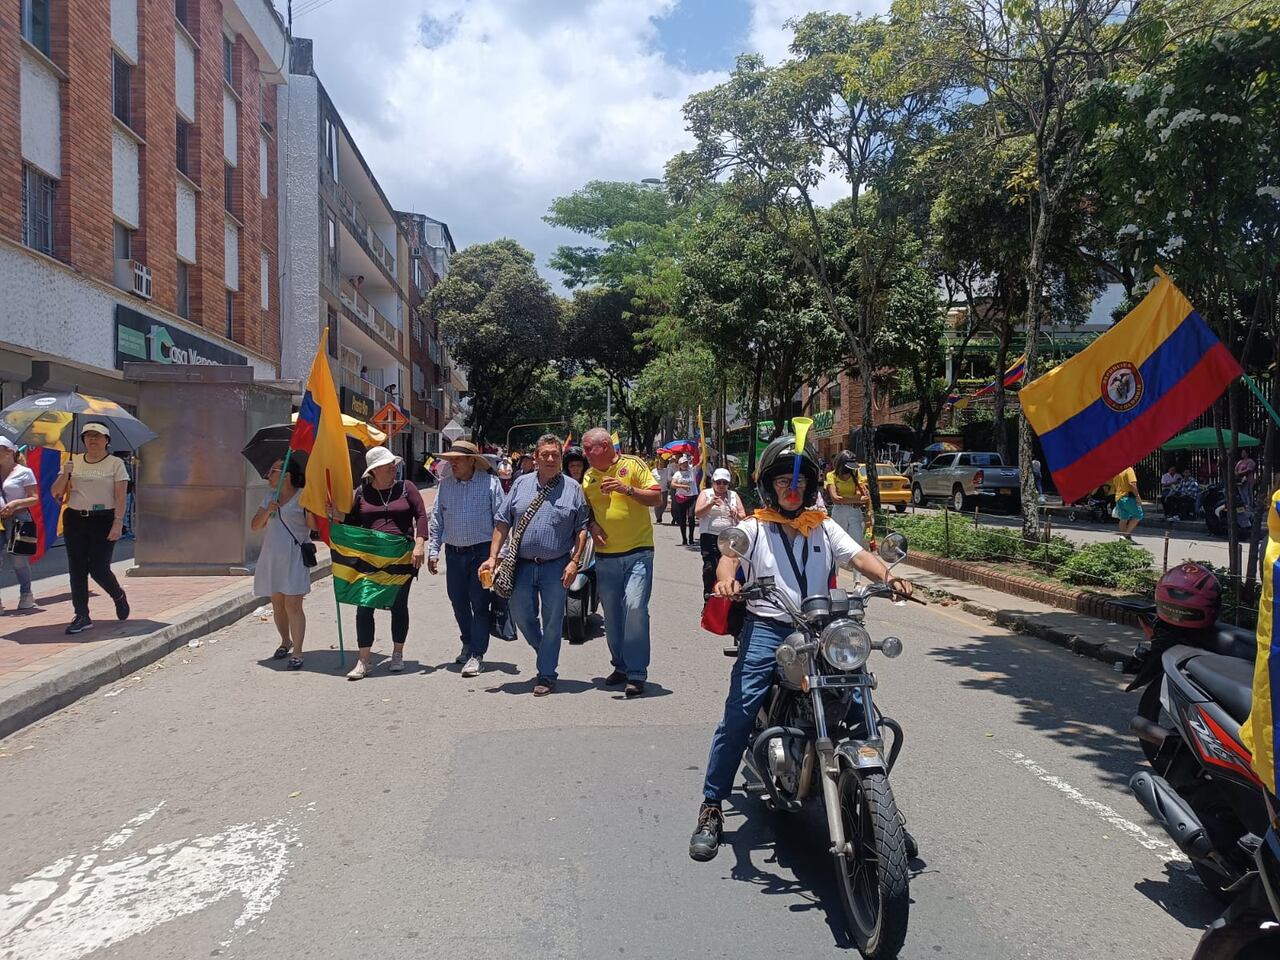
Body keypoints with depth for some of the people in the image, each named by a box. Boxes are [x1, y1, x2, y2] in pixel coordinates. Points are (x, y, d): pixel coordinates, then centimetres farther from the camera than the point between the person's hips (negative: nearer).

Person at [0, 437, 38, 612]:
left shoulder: (24, 472, -1)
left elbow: (35, 498, -3)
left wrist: (15, 503, -18)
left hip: (17, 520, -3)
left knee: (17, 559, 4)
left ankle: (26, 594, 20)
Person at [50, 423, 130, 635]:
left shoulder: (115, 463, 1)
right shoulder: (73, 462, 10)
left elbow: (121, 496, -6)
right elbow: (55, 493, 8)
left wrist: (118, 523, -16)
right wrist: (65, 474, -10)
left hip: (103, 520, -4)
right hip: (75, 520, 4)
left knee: (98, 568, -7)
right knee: (76, 569, 2)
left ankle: (119, 596, 23)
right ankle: (82, 617, 8)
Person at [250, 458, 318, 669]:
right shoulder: (269, 498, 16)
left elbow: (314, 525, -11)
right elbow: (255, 526, 11)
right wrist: (267, 511, -6)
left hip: (294, 558, -7)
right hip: (271, 558, 7)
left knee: (293, 605, -10)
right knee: (277, 605, 14)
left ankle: (297, 652, -6)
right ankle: (285, 642, 32)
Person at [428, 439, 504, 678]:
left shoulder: (490, 483, -5)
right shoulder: (445, 485, 8)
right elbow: (436, 520, 12)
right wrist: (433, 551, 6)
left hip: (481, 551, -4)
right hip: (453, 553, 5)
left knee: (479, 604, -1)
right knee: (458, 602, 14)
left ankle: (477, 654, 7)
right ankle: (468, 644, 35)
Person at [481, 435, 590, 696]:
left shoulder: (573, 489, 0)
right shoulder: (521, 484, 6)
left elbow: (582, 529, -1)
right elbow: (502, 523, 6)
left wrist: (574, 562, -9)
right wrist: (493, 557, 0)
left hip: (556, 567, -2)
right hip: (522, 565, 2)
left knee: (553, 621, 4)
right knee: (520, 614, 9)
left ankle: (546, 675, 16)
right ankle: (545, 652, 34)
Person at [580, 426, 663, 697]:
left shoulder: (633, 464, -3)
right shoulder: (588, 476, 10)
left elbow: (656, 497, -6)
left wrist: (627, 489, -19)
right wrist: (592, 525, 0)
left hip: (638, 552, -5)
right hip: (605, 555, 5)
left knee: (635, 607, -15)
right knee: (611, 613, 10)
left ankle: (636, 674, -7)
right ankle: (620, 665, 26)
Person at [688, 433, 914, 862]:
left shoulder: (824, 528, 19)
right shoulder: (753, 527, 11)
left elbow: (858, 555, 5)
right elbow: (730, 554, -9)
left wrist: (887, 575, -17)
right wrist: (726, 579, -33)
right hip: (766, 629, -2)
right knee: (739, 714, -15)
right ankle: (711, 807, -5)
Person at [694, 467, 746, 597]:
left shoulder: (734, 496, 16)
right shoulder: (705, 494, 8)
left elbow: (743, 516, 12)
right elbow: (697, 513, -4)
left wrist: (736, 515, -11)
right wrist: (711, 504, -20)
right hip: (709, 536, -2)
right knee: (710, 567, -10)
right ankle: (708, 595, -5)